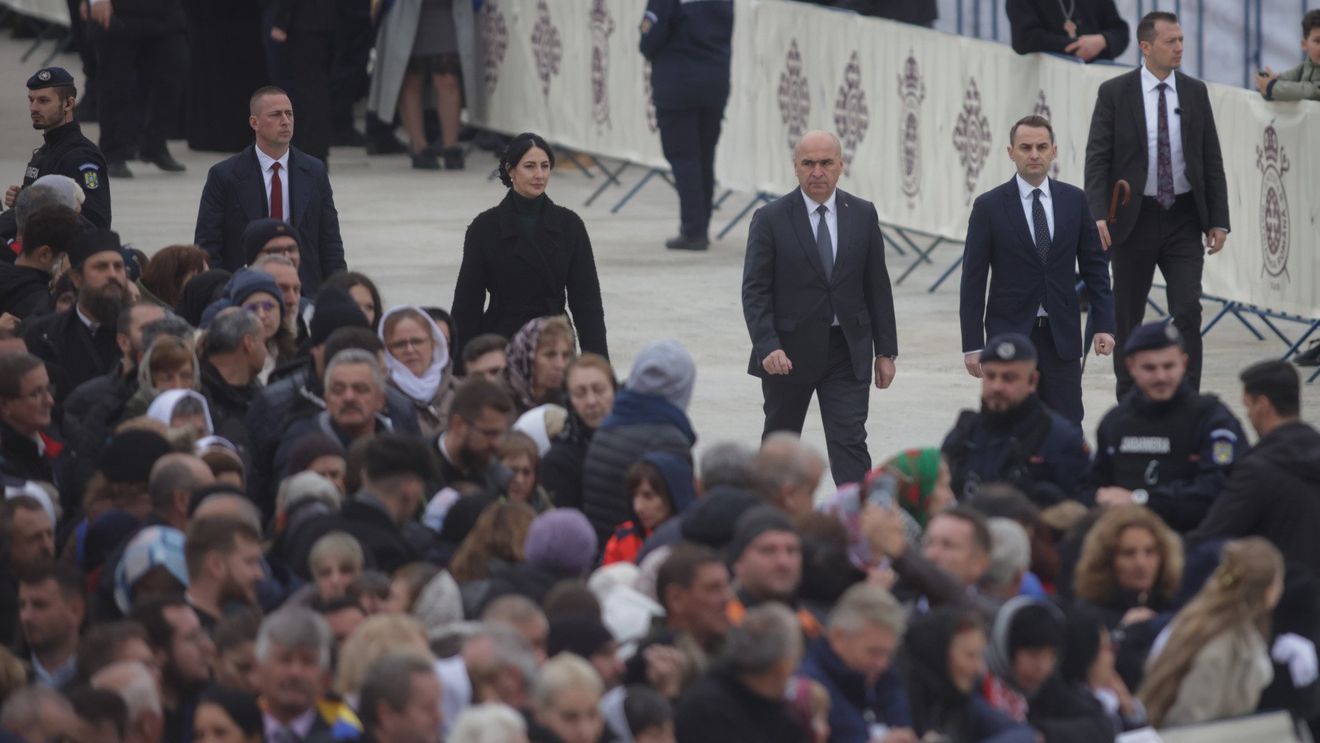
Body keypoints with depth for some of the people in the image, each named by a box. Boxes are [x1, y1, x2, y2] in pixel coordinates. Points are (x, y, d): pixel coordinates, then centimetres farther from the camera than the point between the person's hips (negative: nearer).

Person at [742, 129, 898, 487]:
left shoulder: (862, 215, 3)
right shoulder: (771, 219, -6)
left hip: (848, 351, 1)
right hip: (788, 353, -1)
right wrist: (767, 347, -21)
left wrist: (886, 351, 5)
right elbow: (755, 291, -8)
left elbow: (877, 286, 7)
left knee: (850, 443, -9)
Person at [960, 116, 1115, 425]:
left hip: (1062, 337, 2)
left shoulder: (1074, 201, 5)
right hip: (1009, 334, -2)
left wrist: (1103, 324, -1)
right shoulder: (989, 207, -2)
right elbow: (973, 281, -2)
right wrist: (972, 345, -6)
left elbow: (1094, 268, 9)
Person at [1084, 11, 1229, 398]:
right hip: (1134, 218, -1)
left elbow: (1212, 160, 6)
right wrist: (1098, 215, -20)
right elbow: (1097, 159, -8)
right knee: (1127, 317, 7)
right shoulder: (1114, 93, -5)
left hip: (1184, 219, 1)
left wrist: (1218, 220, 0)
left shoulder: (1195, 92, 4)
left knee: (1188, 310, -10)